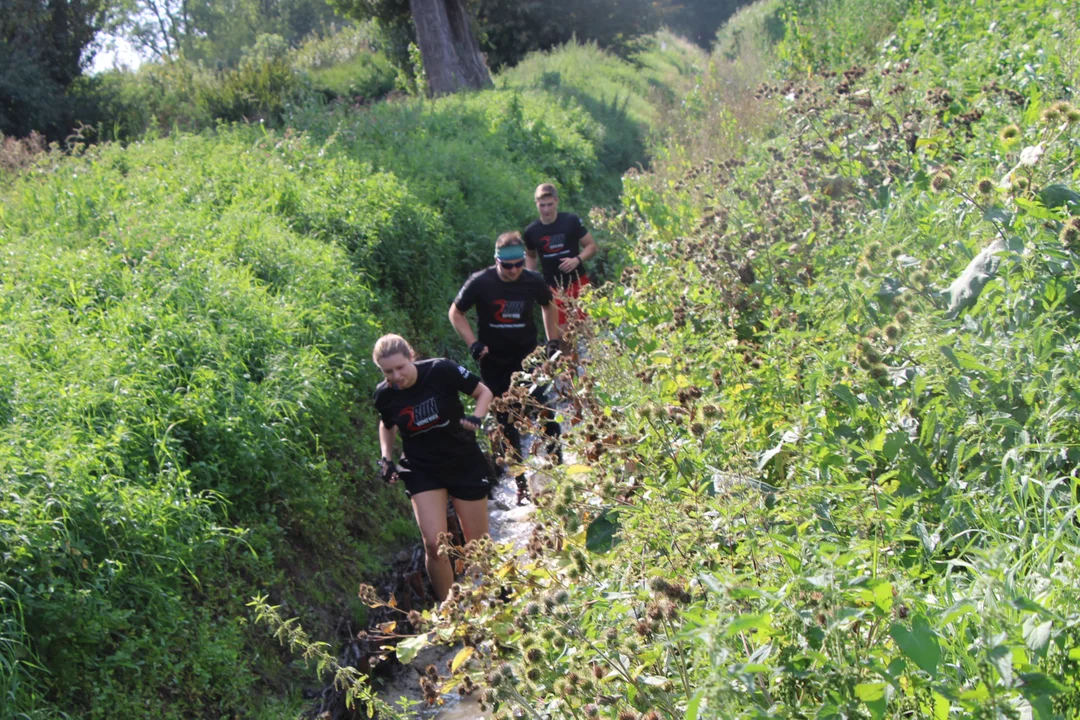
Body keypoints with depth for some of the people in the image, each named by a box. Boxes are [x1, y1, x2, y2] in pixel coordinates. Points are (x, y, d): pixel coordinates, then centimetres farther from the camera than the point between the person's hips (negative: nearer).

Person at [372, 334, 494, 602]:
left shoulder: (441, 371, -21)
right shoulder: (384, 395, -11)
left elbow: (484, 392, -7)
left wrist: (477, 418, -25)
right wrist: (386, 458, -2)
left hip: (465, 464, -1)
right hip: (422, 471, 1)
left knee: (478, 544, 6)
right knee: (434, 544, -13)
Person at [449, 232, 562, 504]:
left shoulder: (534, 282, -8)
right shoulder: (480, 283, -14)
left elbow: (548, 306, 14)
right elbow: (456, 313, -1)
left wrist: (553, 341, 11)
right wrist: (473, 344, -13)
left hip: (528, 358, 1)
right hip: (494, 364, -1)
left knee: (545, 412, -13)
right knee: (507, 423, 6)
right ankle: (521, 484, 16)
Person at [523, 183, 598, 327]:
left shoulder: (571, 221, -10)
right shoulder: (531, 231, -2)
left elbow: (592, 246, -1)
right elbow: (530, 256, 18)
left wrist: (577, 260, -19)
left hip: (578, 282, -2)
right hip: (553, 287, 2)